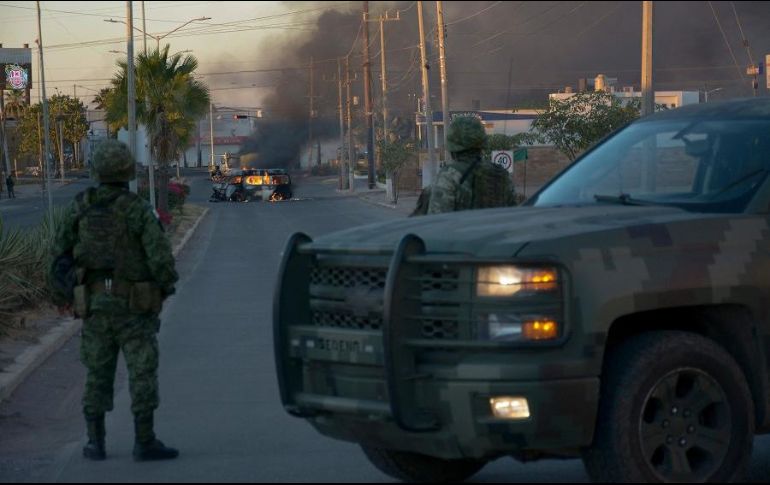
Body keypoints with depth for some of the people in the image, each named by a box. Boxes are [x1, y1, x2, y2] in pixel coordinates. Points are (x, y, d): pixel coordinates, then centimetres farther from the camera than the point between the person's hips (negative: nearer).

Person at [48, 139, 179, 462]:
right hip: (133, 306, -4)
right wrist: (166, 285, 2)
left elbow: (61, 254, 3)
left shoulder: (79, 207, -1)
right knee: (143, 374, 2)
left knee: (98, 375, 13)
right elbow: (161, 257, -18)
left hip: (94, 303, 4)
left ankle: (96, 443, 13)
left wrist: (61, 295, 17)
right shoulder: (139, 211, -13)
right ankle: (144, 443, 0)